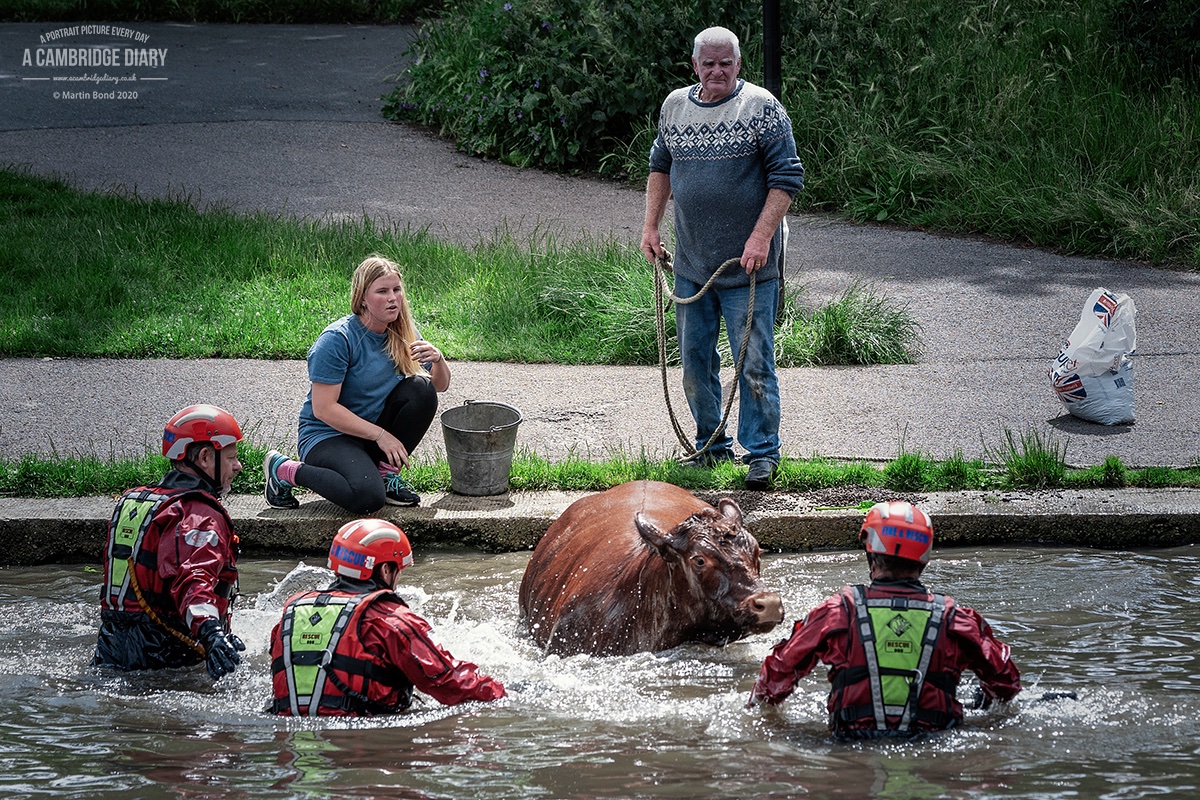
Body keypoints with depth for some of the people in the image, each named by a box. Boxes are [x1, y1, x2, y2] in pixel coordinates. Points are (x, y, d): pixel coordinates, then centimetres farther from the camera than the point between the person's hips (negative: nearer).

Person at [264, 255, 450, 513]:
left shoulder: (401, 334, 2)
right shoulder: (337, 339, -19)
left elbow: (440, 385, 9)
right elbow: (323, 409, -22)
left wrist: (437, 359, -15)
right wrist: (380, 435, -22)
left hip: (377, 429, 7)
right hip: (328, 435, -6)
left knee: (422, 389, -15)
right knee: (367, 498, -33)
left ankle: (386, 472, -2)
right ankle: (284, 470, -8)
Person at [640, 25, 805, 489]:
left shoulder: (761, 108, -8)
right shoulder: (675, 107, 8)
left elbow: (787, 177, -9)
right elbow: (660, 167, 23)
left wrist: (761, 237, -17)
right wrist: (650, 227, 15)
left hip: (747, 265, -5)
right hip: (691, 264, 5)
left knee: (754, 363, -4)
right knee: (695, 363, 11)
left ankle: (762, 452, 5)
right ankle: (712, 446, 24)